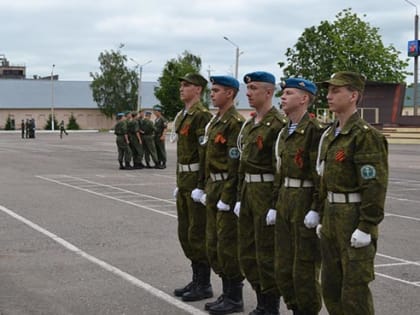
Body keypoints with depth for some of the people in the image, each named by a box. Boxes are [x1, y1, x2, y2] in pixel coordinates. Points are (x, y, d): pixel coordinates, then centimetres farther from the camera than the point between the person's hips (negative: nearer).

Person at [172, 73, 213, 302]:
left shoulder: (202, 115, -15)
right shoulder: (182, 116, 15)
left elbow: (205, 153, -20)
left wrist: (201, 186, -23)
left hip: (197, 182, -10)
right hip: (184, 180, 10)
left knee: (198, 234, -3)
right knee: (185, 233, 13)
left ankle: (204, 285, 6)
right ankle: (197, 280, 23)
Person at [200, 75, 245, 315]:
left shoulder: (235, 123, -15)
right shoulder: (215, 121, 14)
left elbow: (234, 165, -19)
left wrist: (226, 198, -21)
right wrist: (209, 190, 17)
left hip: (228, 189, -10)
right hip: (214, 188, 10)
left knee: (228, 245, -3)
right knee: (214, 244, 14)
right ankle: (227, 293, 24)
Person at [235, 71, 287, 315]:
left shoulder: (278, 125, -15)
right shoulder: (249, 124, 13)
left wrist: (276, 205, -20)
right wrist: (240, 197, 15)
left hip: (267, 194, -9)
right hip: (249, 192, 9)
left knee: (267, 255, -1)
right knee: (247, 253, 13)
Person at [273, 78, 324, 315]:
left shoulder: (314, 130, -14)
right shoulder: (285, 132, 13)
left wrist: (316, 209, -21)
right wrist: (277, 203, 15)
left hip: (306, 204, -9)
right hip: (285, 202, 9)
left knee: (304, 268, 0)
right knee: (283, 267, 13)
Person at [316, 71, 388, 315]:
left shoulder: (366, 135, -15)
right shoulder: (330, 135, 13)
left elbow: (375, 185, -19)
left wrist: (366, 227, -22)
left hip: (355, 219, -9)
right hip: (332, 216, 9)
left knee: (354, 288, -4)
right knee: (331, 285, 15)